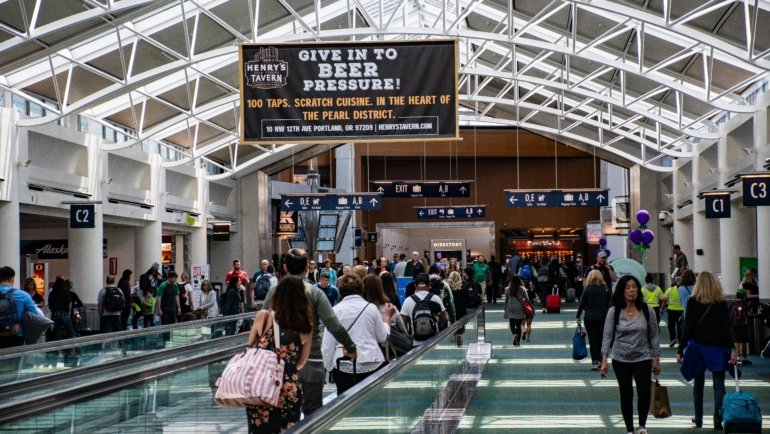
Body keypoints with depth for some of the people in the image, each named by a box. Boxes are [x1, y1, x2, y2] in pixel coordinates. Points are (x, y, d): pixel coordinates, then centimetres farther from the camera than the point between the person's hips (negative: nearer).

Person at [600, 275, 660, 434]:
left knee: (644, 392, -15)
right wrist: (604, 361, -11)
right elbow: (607, 336, -5)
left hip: (642, 359, 0)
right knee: (626, 395, 8)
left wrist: (656, 359, 3)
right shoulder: (614, 312, -6)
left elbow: (653, 336, 3)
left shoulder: (647, 311, -3)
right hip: (621, 360, 0)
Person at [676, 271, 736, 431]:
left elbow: (687, 328, -4)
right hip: (717, 347, -1)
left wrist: (680, 350, -2)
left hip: (697, 346, 1)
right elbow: (726, 328, -5)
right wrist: (732, 349, -5)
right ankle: (718, 421, -8)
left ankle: (698, 419, 18)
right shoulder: (721, 302, -1)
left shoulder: (693, 302, -2)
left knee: (698, 383, 13)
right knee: (718, 384, 0)